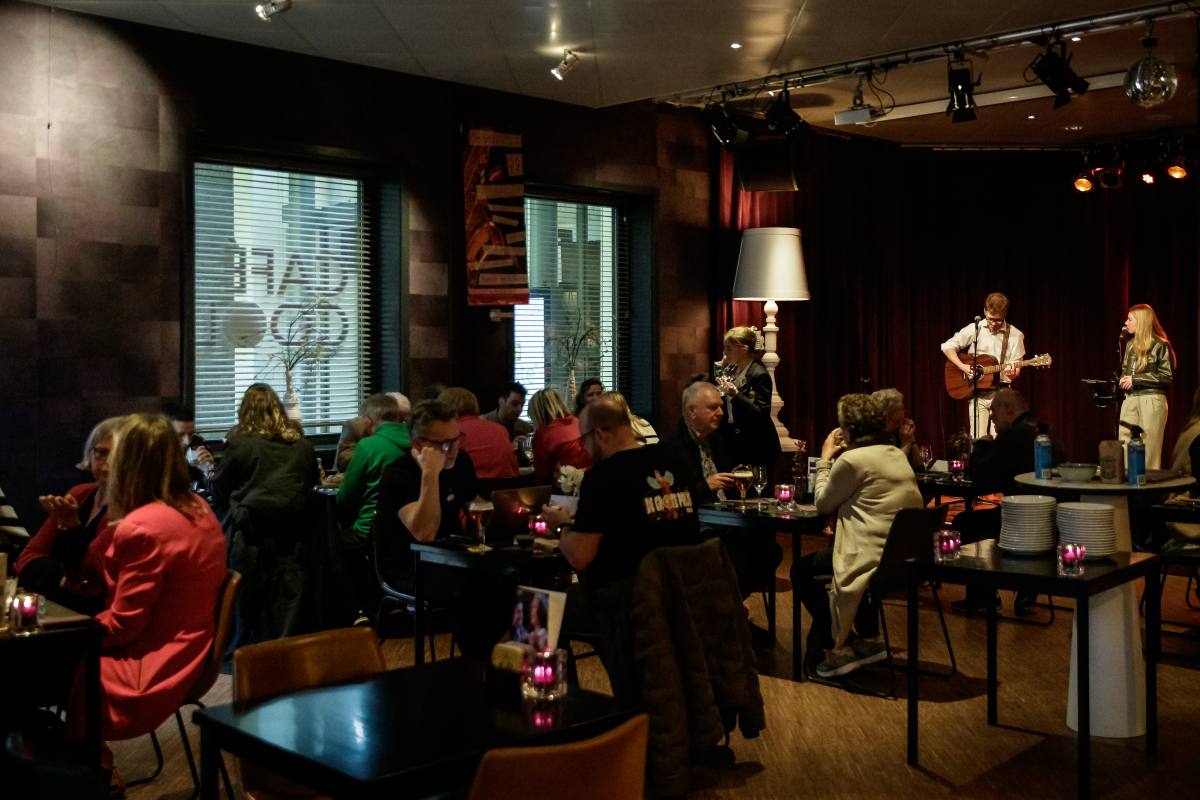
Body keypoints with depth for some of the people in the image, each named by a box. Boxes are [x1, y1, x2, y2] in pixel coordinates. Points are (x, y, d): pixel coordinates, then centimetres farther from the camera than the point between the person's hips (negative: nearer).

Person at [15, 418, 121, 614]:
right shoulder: (79, 494, 9)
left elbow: (88, 571, -13)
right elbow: (27, 558, 5)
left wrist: (71, 525, -22)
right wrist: (63, 580, -13)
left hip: (95, 613, -6)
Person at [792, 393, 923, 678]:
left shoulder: (852, 459, -15)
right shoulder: (896, 453, 12)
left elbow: (823, 503, -3)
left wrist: (825, 459, 6)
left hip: (878, 558, -9)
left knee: (801, 570, 9)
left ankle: (838, 648, 11)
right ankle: (868, 639, 34)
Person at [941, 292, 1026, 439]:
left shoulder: (1015, 335, -1)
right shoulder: (974, 329, -1)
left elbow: (1016, 367, 1)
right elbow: (947, 346, 0)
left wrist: (1013, 374, -23)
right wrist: (963, 367, -14)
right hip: (977, 393, 0)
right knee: (977, 442, -2)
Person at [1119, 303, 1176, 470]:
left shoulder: (1159, 345, -5)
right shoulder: (1130, 344, 14)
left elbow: (1166, 377, -9)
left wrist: (1136, 379, -13)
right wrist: (1123, 380, 1)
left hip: (1152, 399, -6)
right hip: (1130, 399, 6)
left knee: (1149, 448, -2)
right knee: (1124, 443, -1)